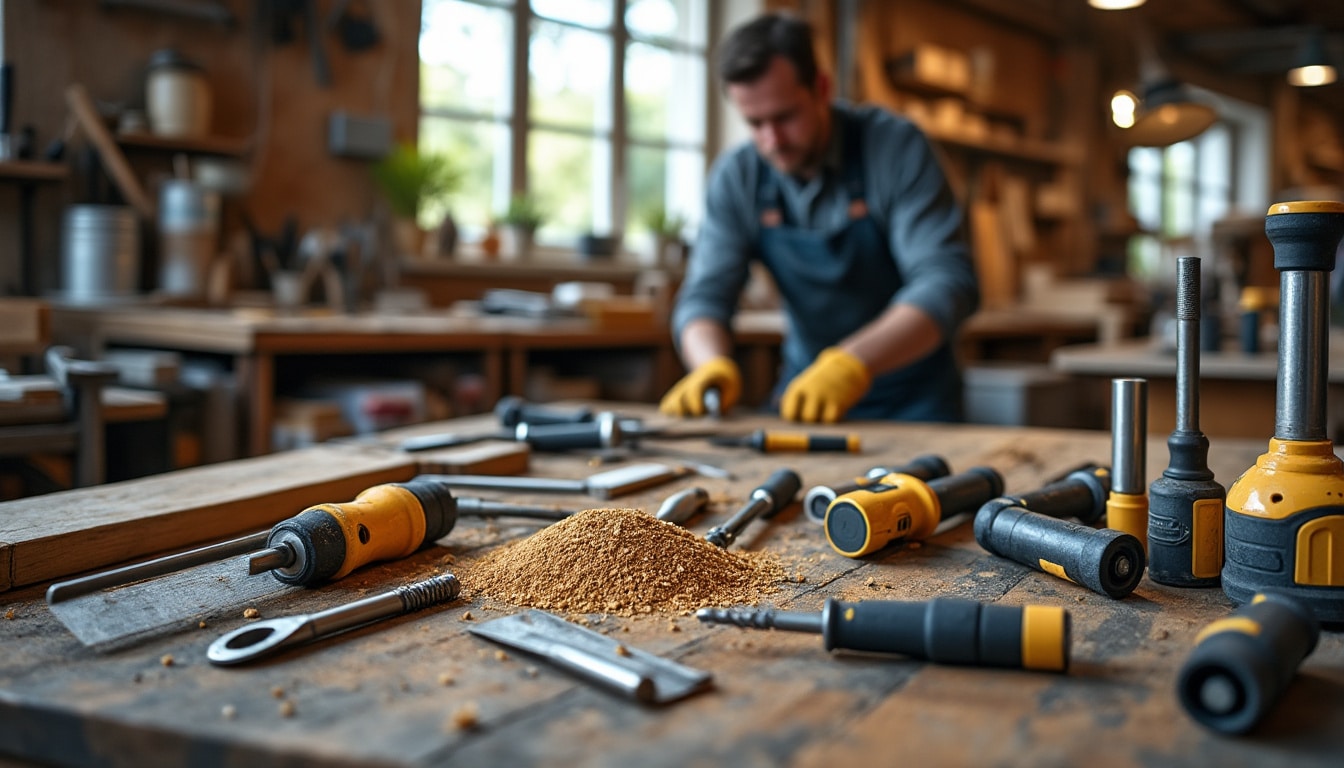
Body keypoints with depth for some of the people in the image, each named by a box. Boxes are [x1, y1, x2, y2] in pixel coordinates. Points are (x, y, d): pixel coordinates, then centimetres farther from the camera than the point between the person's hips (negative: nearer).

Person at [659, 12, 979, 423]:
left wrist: (850, 365, -38)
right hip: (806, 391, 4)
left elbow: (948, 281, -22)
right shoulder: (736, 177, -3)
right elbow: (705, 295, -4)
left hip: (912, 400, -3)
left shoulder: (895, 146, -14)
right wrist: (712, 365, -28)